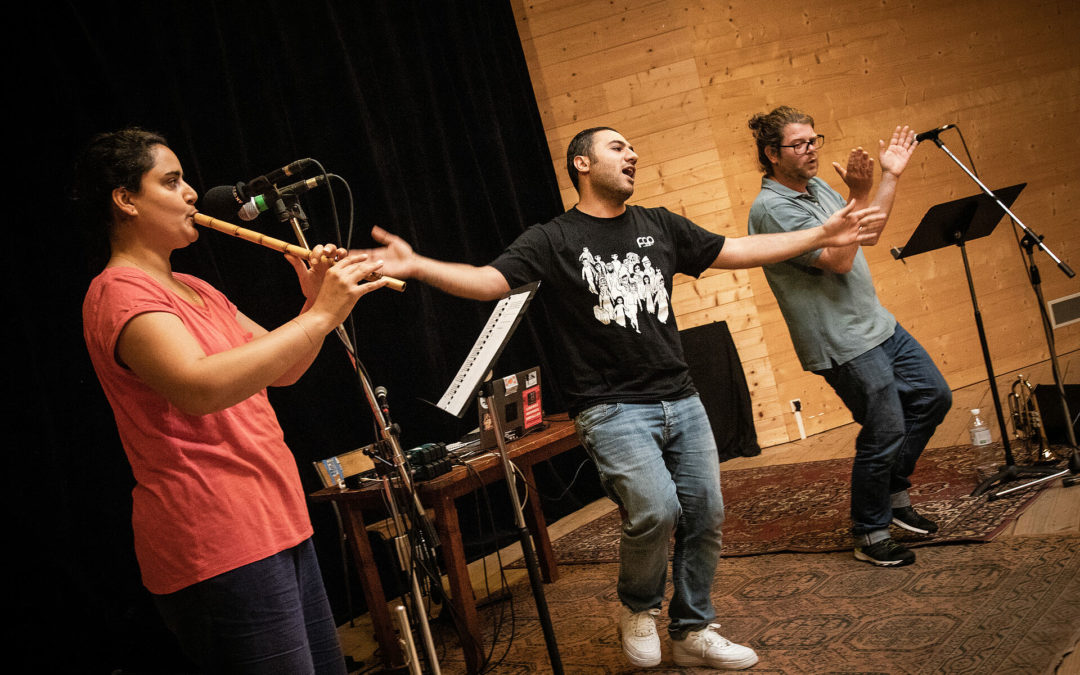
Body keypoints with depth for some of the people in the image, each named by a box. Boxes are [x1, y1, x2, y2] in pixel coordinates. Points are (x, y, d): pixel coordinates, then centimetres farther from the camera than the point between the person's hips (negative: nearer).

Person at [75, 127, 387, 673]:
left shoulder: (194, 290, 19)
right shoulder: (119, 292, -12)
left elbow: (280, 369, 21)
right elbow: (201, 387, -30)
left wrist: (316, 303, 2)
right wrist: (320, 316, -26)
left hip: (278, 525, 10)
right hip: (218, 547, -9)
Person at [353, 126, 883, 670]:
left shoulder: (659, 226, 13)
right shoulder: (553, 240, -1)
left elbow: (739, 251, 18)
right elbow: (489, 280, -15)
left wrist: (822, 235, 16)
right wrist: (416, 267, -32)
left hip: (680, 400, 6)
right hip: (612, 409, -5)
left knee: (705, 515, 6)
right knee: (656, 510, -21)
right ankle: (637, 609, 10)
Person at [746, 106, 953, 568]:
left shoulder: (817, 187, 10)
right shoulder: (771, 208, -18)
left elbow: (868, 236, 18)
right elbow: (838, 259, -24)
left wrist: (890, 176, 14)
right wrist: (859, 195, -25)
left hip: (877, 324, 10)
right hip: (844, 343, -10)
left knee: (933, 396, 15)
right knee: (885, 433, -4)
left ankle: (893, 496, 28)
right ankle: (870, 535, 15)